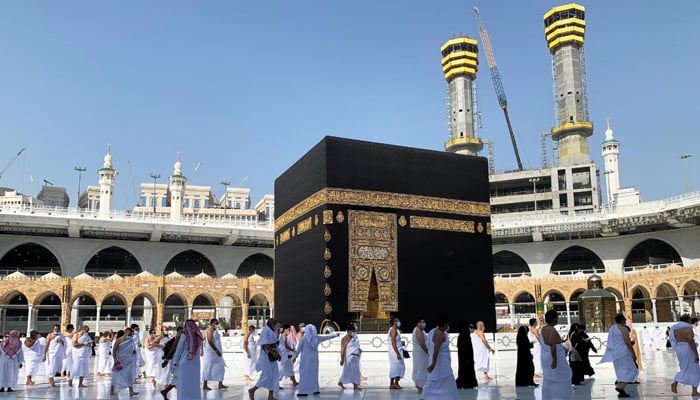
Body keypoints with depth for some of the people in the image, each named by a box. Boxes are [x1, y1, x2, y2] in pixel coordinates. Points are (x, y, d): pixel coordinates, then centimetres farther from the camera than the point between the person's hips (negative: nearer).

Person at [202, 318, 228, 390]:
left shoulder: (214, 330, 17)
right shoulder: (210, 330, -13)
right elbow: (210, 341, -23)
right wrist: (217, 350, -24)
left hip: (215, 353, 10)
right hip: (211, 352, -10)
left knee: (220, 367, 6)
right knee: (208, 368, -4)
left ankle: (220, 384, 6)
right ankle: (204, 386, 2)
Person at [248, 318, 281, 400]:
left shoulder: (271, 332, 17)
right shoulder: (266, 331, -13)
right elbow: (265, 344, -23)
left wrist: (276, 354, 11)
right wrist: (274, 353, -26)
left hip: (271, 357, 9)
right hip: (267, 356, -9)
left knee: (274, 375, 4)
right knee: (267, 376, -8)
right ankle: (252, 390, 5)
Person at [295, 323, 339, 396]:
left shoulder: (304, 338, -10)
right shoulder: (317, 337, 1)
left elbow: (299, 349, -6)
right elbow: (328, 336, 13)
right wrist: (336, 334, 26)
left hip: (306, 359, -4)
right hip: (314, 358, 4)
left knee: (305, 374, -3)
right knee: (314, 373, 15)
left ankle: (303, 391, -7)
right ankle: (316, 389, 17)